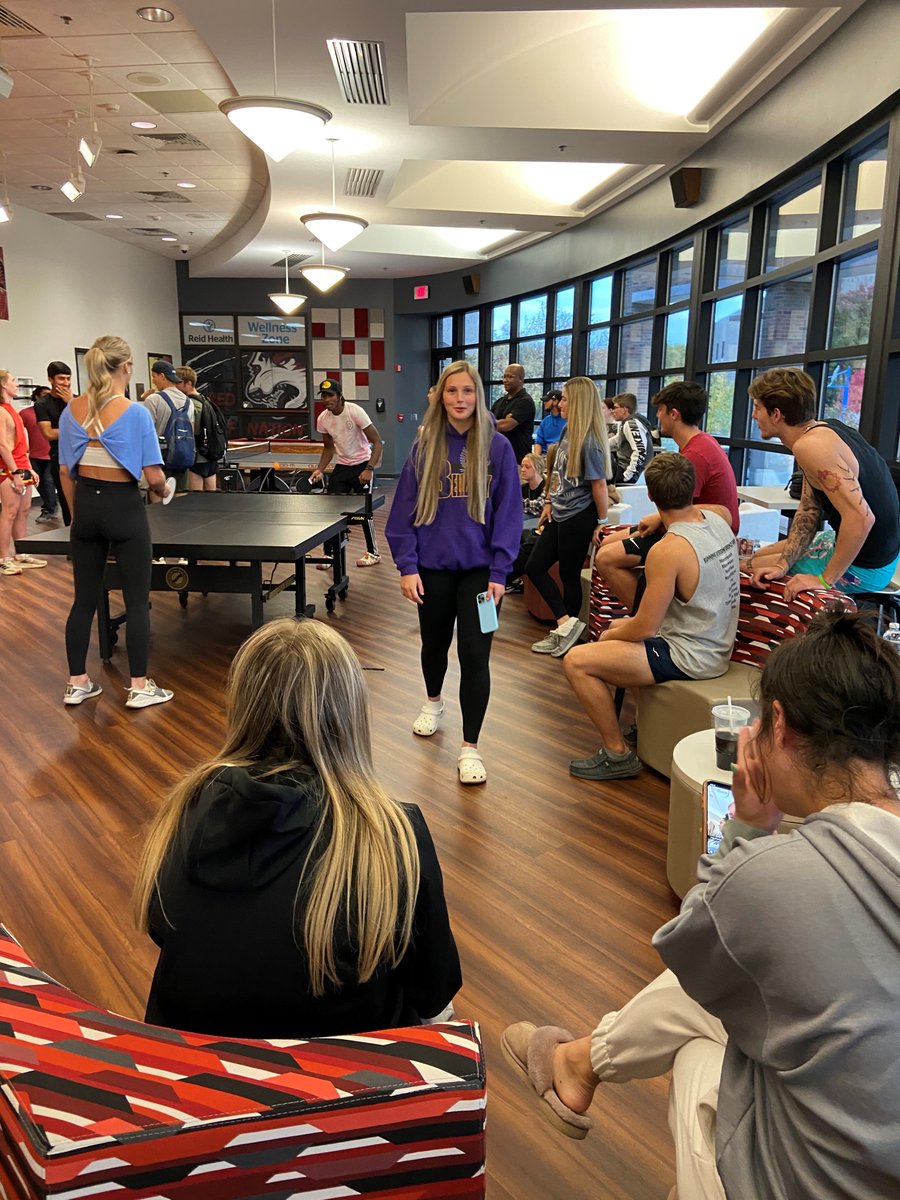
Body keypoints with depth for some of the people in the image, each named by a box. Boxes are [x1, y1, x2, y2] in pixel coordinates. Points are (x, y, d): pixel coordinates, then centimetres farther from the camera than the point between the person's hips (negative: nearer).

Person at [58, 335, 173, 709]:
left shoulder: (71, 411, 2)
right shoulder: (135, 412, -14)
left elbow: (65, 472, 6)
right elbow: (154, 476, -14)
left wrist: (77, 513, 17)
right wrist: (164, 491, 8)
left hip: (86, 506, 5)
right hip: (124, 508, -5)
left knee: (84, 599, 14)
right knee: (137, 601, 5)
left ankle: (77, 683, 22)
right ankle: (139, 687, 11)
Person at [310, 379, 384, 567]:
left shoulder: (355, 412, -21)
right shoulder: (322, 419, -5)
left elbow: (377, 443, -20)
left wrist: (369, 469, -30)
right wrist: (319, 470, -3)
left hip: (362, 465, -5)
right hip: (342, 466, 5)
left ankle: (373, 553, 9)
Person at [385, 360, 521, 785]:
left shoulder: (497, 447, -5)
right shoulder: (425, 446, -2)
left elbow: (508, 514, -5)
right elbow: (404, 510, 0)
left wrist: (499, 572, -10)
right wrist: (407, 566, -7)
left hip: (478, 567, -2)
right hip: (433, 566, 2)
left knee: (474, 654, -5)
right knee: (435, 642, 19)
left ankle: (470, 748, 6)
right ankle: (433, 702, 49)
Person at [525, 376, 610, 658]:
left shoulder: (589, 442, -18)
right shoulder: (567, 432, 8)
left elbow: (599, 486, -16)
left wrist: (601, 524, -12)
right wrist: (549, 503, 16)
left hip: (579, 518, -9)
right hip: (560, 514, 9)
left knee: (569, 575, 3)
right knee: (534, 567, 7)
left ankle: (566, 628, 18)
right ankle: (565, 624, 9)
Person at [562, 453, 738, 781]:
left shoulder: (668, 550, -25)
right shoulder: (717, 519, -1)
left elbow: (644, 628, -22)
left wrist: (611, 634, 0)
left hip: (689, 658, -10)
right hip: (717, 646, 10)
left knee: (577, 662, -12)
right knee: (617, 627, 29)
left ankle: (617, 754, -2)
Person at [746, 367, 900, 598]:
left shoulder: (810, 445, -27)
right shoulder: (824, 430, 3)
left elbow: (861, 518, -34)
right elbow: (809, 511, 2)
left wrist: (825, 579, -26)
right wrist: (783, 564, -8)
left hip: (864, 568, -9)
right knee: (757, 555, 24)